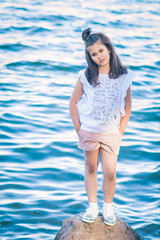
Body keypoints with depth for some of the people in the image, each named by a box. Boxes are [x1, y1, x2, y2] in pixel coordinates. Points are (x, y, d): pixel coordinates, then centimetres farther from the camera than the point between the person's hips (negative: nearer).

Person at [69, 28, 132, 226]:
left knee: (110, 173, -2)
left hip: (111, 133, 0)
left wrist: (121, 130, -2)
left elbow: (127, 106, 3)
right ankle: (92, 207, 24)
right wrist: (78, 128, -2)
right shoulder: (85, 76, -6)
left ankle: (108, 207, 19)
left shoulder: (124, 76, -5)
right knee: (90, 168, 10)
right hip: (89, 131, 1)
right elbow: (73, 102, 2)